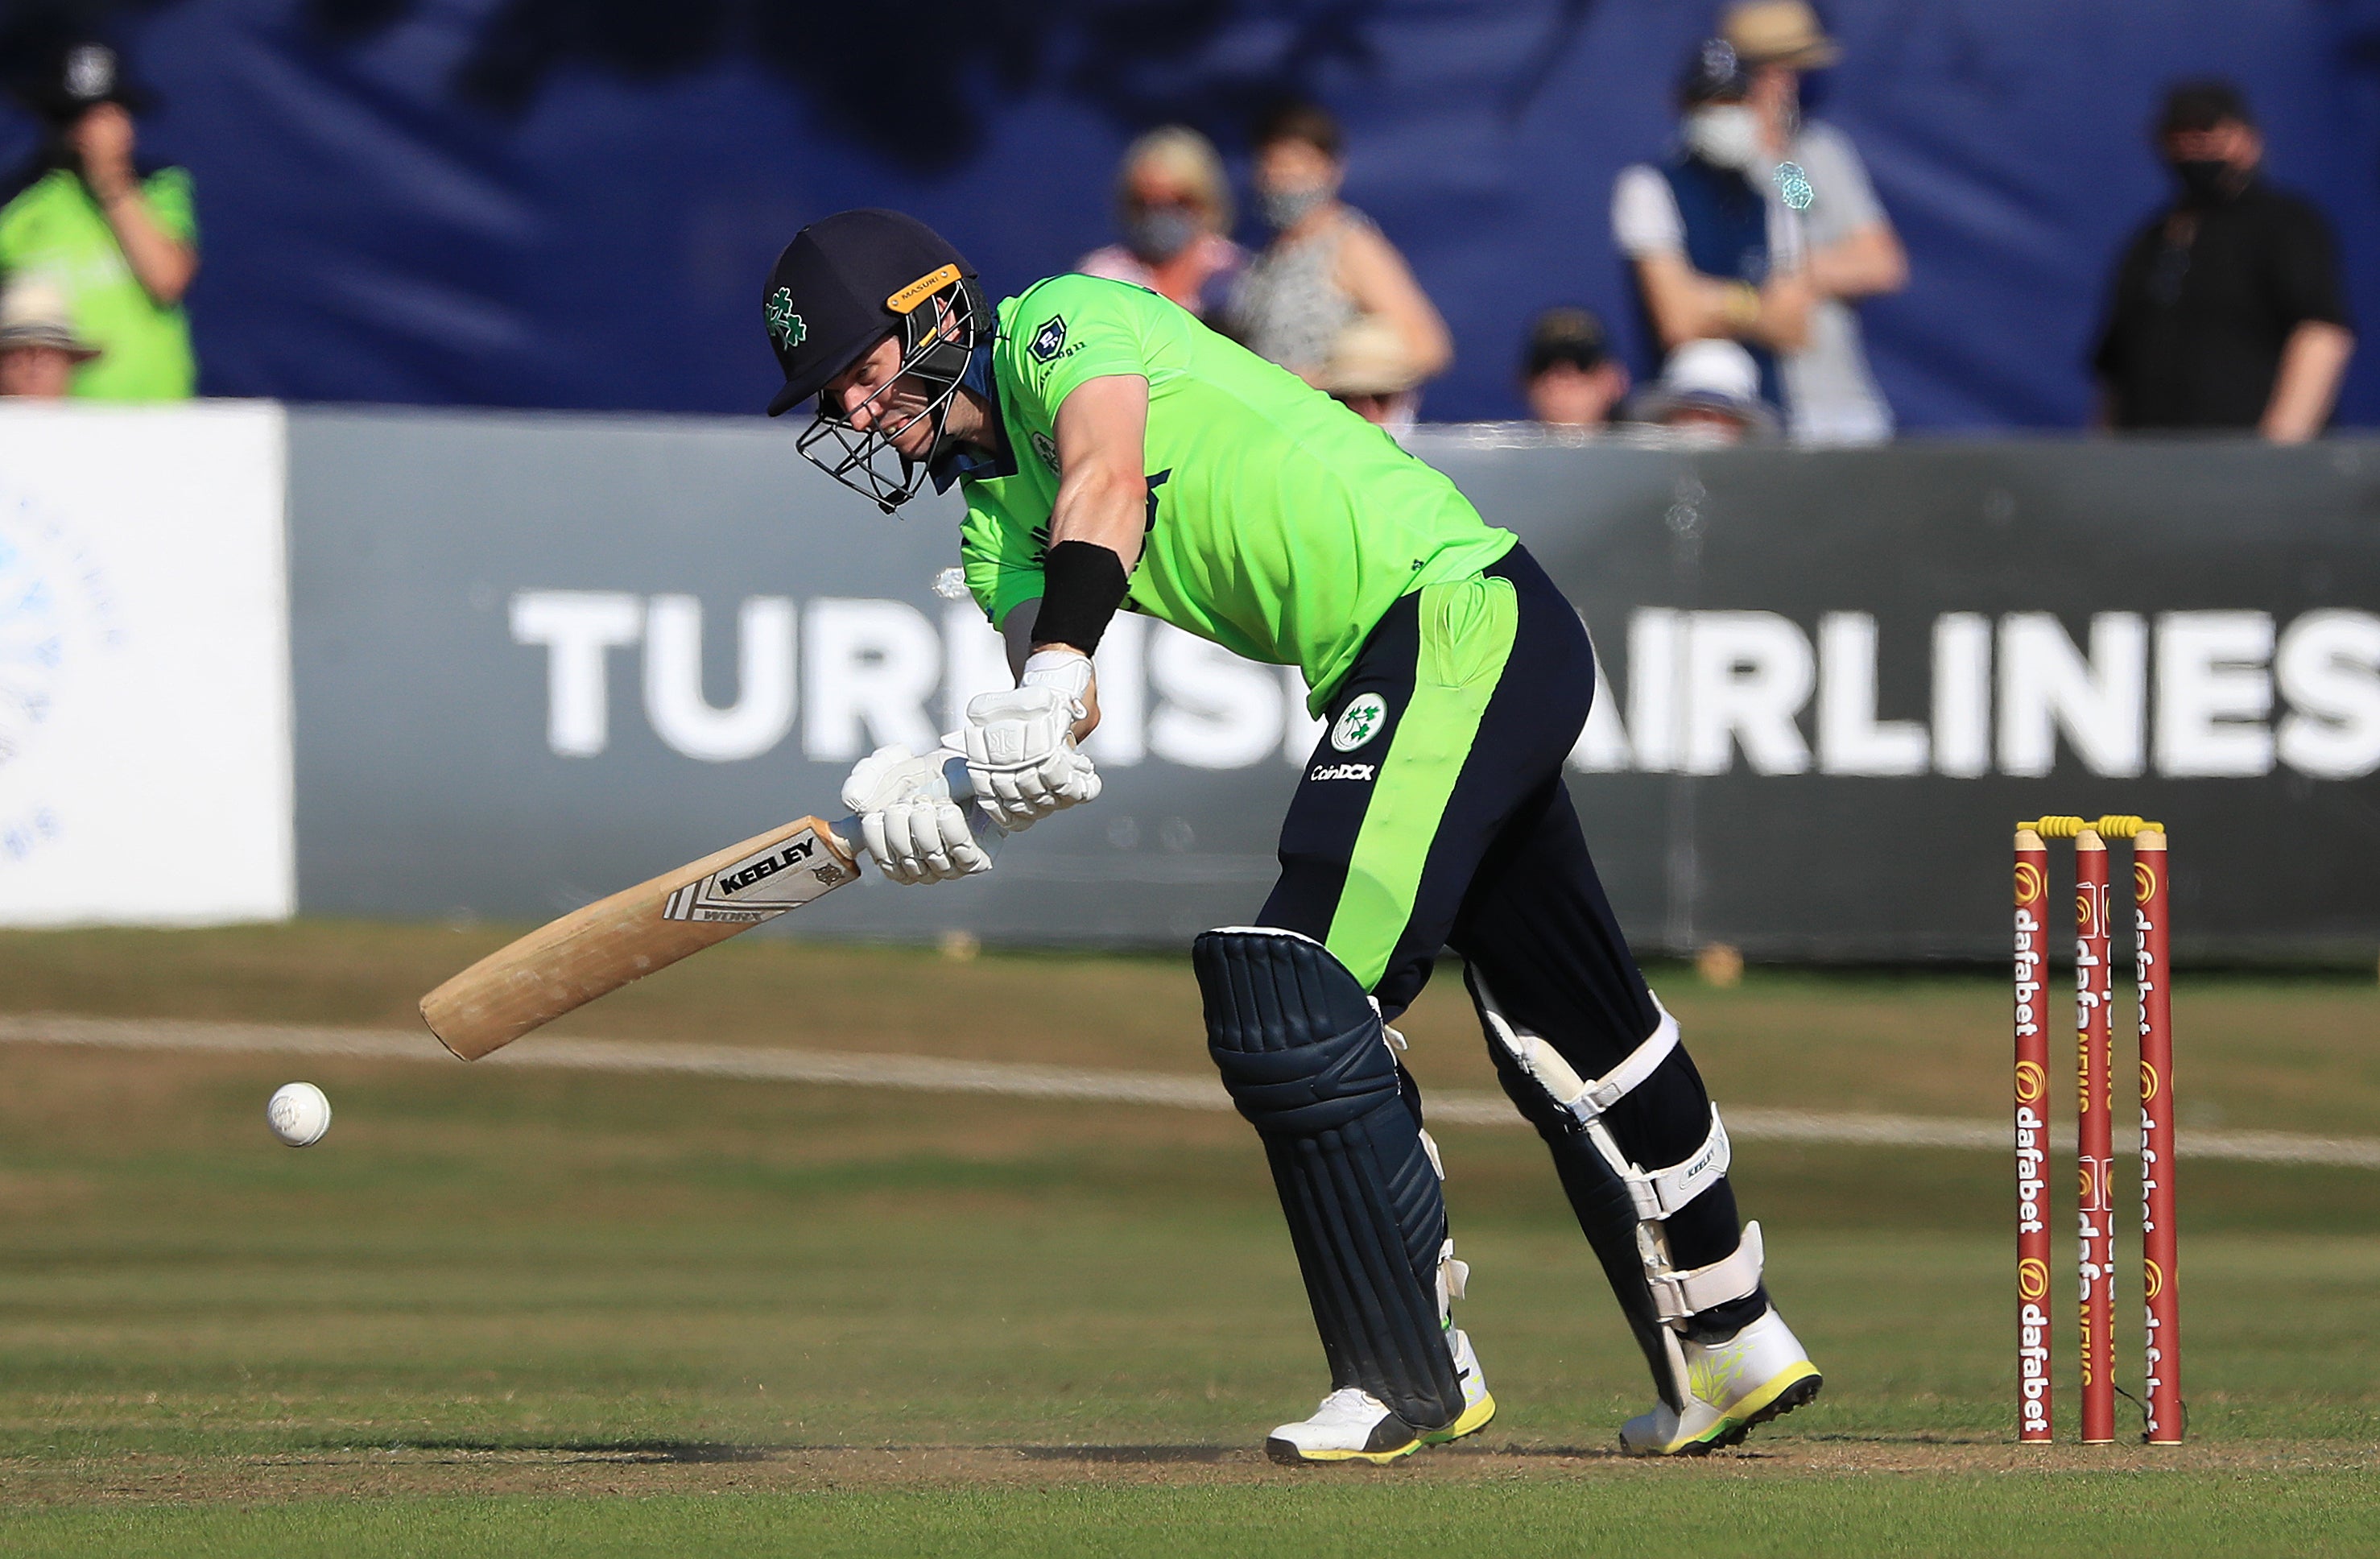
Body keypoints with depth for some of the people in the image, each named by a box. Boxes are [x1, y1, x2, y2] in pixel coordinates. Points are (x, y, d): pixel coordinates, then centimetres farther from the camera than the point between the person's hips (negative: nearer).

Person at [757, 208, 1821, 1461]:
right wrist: (934, 781, -21)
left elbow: (1108, 481, -26)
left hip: (1464, 615, -10)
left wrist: (1051, 677, -41)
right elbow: (1053, 727, 1)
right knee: (1573, 1036, 19)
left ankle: (1408, 1377, -11)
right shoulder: (998, 522, 17)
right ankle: (1728, 1347, 33)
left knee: (1295, 1003, -17)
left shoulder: (1061, 322, -5)